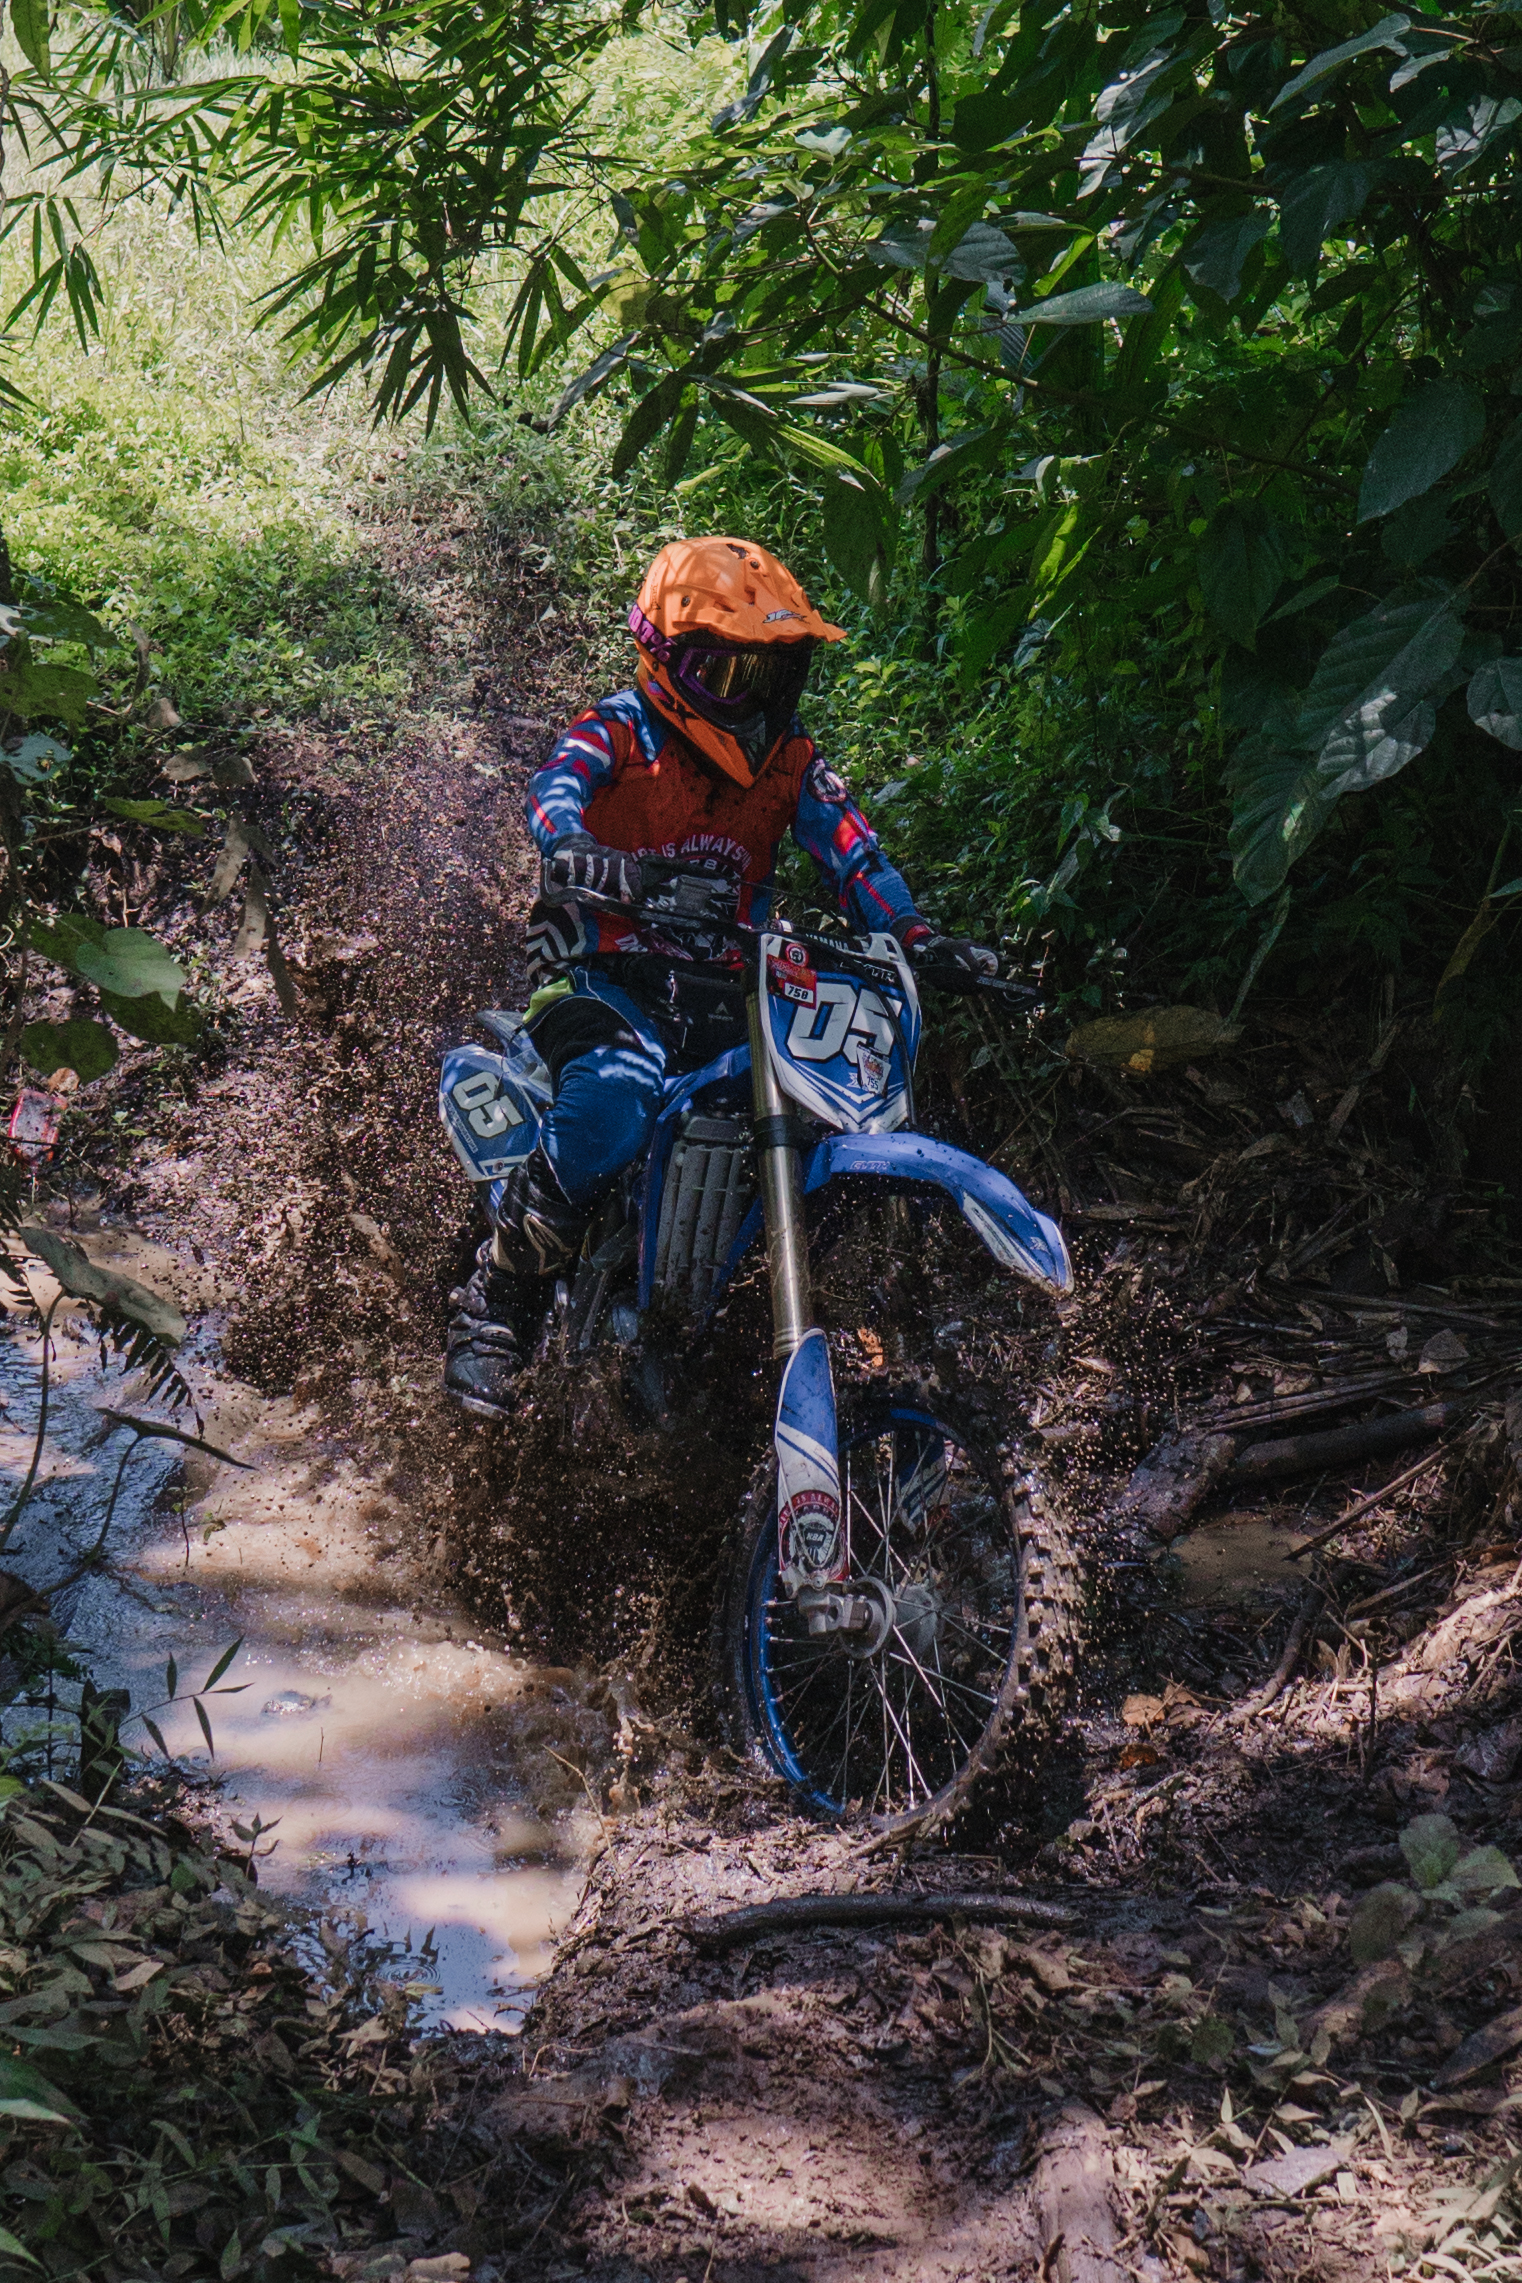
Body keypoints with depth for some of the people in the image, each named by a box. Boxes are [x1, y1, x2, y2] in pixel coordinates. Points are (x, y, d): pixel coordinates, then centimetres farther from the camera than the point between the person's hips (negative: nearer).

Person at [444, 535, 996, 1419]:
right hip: (605, 977, -5)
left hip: (725, 990, 5)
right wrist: (613, 871, -46)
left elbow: (850, 848, 1)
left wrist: (917, 935, -19)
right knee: (615, 1098, -36)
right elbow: (554, 798, -22)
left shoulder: (791, 760, 12)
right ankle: (493, 1309, -20)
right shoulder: (619, 731, -2)